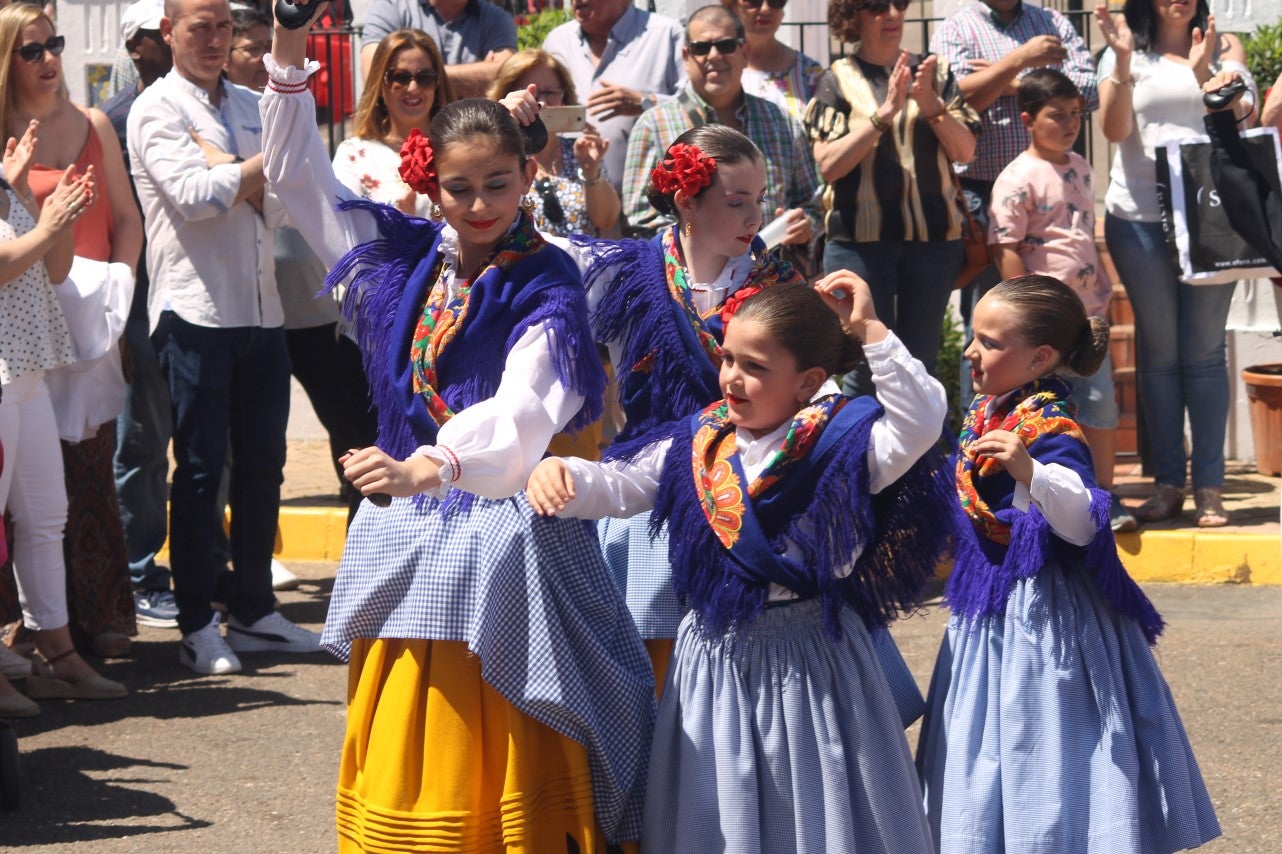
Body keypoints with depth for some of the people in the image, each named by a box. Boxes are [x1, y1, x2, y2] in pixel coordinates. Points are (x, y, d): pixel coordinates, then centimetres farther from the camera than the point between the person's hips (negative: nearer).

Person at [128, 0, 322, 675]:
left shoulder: (250, 107, 16)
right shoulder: (157, 109, -2)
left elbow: (274, 208, 8)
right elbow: (192, 194, -16)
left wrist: (230, 180, -11)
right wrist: (264, 166, -6)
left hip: (260, 309, 6)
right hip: (195, 309, -6)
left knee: (262, 462, 8)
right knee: (201, 467, -2)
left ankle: (253, 612, 17)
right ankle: (197, 626, 4)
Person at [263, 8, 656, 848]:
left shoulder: (547, 284, -10)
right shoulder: (402, 253, 6)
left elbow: (523, 414, -26)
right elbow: (300, 176, 17)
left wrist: (432, 466, -43)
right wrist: (289, 60, 7)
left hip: (502, 534, -5)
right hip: (405, 538, 5)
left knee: (503, 767, -3)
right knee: (399, 770, 9)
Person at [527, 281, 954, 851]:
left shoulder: (844, 443, -12)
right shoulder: (699, 443, 4)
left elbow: (921, 419, -28)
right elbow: (620, 487, 10)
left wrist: (869, 329, -28)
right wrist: (560, 477, -9)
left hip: (807, 667, -5)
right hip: (715, 657, 5)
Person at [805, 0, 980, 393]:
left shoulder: (934, 73, 9)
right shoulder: (838, 80, 2)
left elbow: (965, 150, 3)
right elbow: (828, 164, -9)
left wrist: (930, 104, -14)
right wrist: (885, 112, -18)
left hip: (932, 235, 3)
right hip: (861, 238, -3)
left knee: (920, 364, 7)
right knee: (867, 364, -4)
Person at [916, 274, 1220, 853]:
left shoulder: (1051, 432, -20)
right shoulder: (991, 414, 6)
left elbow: (1081, 524, -32)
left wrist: (1029, 471, -44)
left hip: (1040, 608, -9)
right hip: (992, 606, 9)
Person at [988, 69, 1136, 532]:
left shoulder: (1080, 168, 13)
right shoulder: (1017, 179, -11)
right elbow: (1005, 248, -14)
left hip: (1087, 310, 6)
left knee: (1101, 400, 5)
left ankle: (1104, 496, 13)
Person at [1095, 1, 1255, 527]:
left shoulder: (1224, 48, 9)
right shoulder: (1127, 54, 6)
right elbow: (1115, 130, -6)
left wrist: (1203, 74, -19)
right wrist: (1123, 60, -16)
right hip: (1140, 215, 0)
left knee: (1204, 351, -1)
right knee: (1158, 350, 4)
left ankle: (1209, 488, 0)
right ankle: (1167, 484, 8)